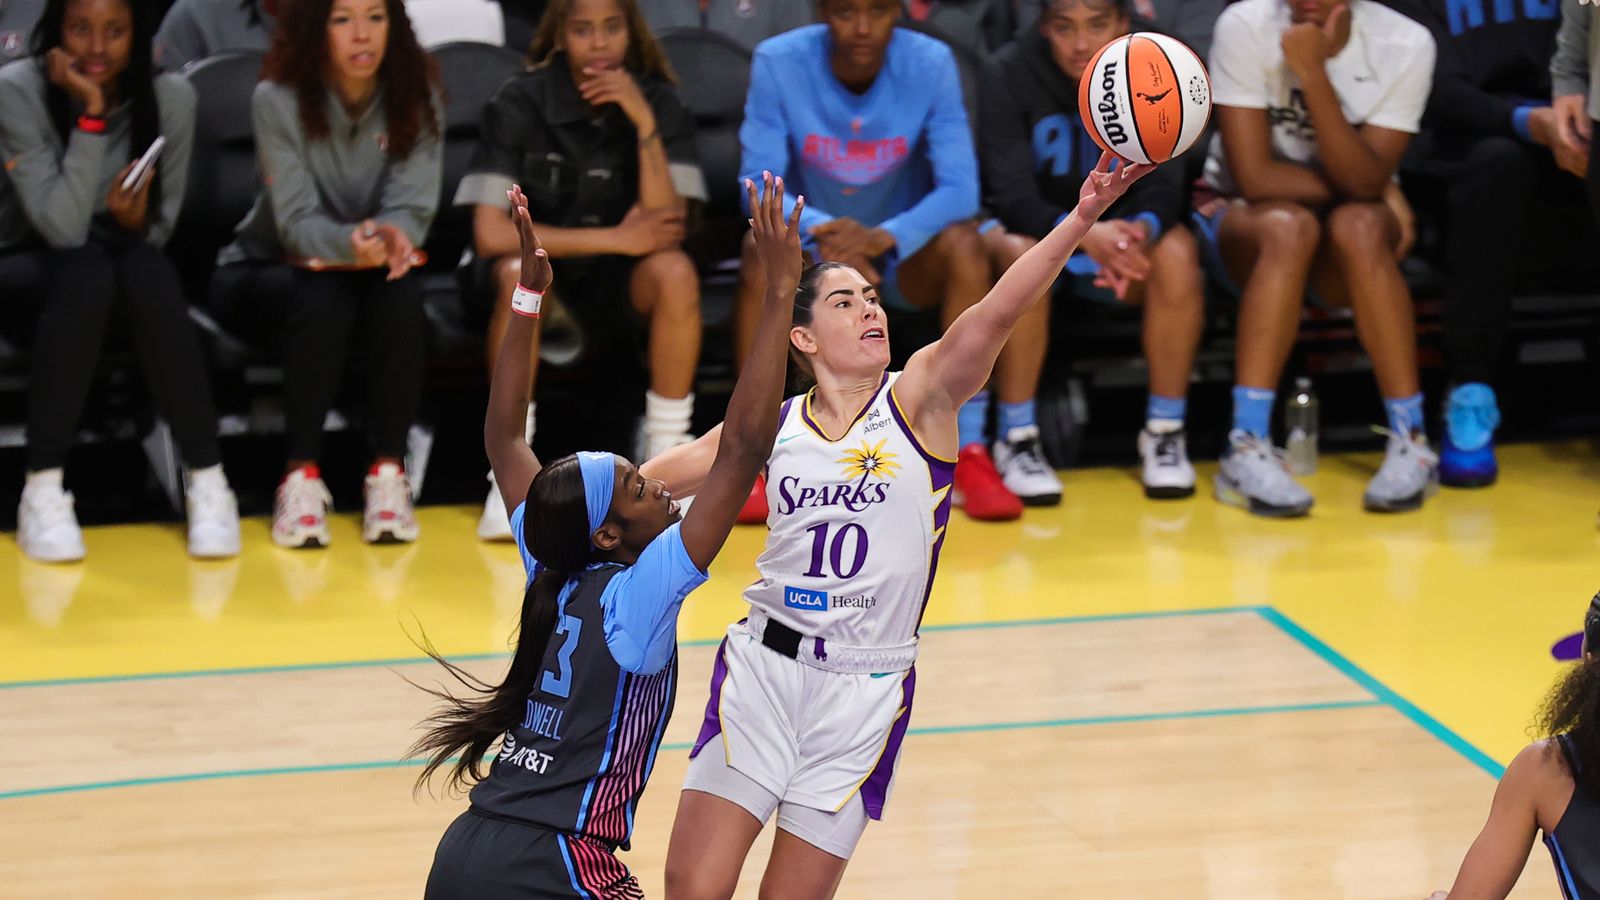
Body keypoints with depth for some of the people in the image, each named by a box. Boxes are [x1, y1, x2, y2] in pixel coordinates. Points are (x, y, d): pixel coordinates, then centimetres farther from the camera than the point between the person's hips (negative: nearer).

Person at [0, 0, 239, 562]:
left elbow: (159, 232, -1)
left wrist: (134, 223, -25)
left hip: (127, 269, 2)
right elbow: (63, 229, -25)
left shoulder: (171, 98, -9)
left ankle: (207, 482, -29)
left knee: (148, 271, -33)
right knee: (87, 271, -37)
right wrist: (90, 115, -31)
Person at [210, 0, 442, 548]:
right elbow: (296, 221, -23)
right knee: (323, 300, -35)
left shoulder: (416, 97, -9)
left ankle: (388, 473, -23)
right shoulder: (279, 100, -18)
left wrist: (393, 237, -39)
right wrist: (351, 244, -45)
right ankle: (301, 476, -26)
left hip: (369, 269, 3)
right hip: (264, 271, -3)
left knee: (400, 295, -31)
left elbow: (412, 208, -14)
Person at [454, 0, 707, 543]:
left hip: (619, 290, 2)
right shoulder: (519, 105, -14)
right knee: (519, 272, -35)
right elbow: (490, 233, -22)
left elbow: (665, 228, -17)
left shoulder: (659, 104, -7)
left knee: (675, 271, -30)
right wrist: (614, 239, -23)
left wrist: (644, 123, -27)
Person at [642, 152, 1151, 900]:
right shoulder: (772, 425, 3)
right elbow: (652, 482, 12)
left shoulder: (919, 398, -3)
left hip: (864, 692, -1)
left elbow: (996, 314, -20)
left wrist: (1082, 217, -35)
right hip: (761, 668, 1)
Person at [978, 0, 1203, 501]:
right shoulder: (1008, 74, -17)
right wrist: (1083, 233, -43)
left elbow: (1163, 185, -15)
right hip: (1037, 226, -2)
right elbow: (1012, 196, -23)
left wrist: (1141, 229, -41)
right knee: (1020, 253, -37)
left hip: (1123, 230, 2)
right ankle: (1017, 437, -25)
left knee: (1177, 252, -30)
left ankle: (1165, 430, -16)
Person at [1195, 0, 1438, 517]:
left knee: (1358, 225, -33)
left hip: (1353, 243, 1)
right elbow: (1254, 178, -21)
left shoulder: (1406, 44, -14)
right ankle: (1246, 449, -38)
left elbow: (1363, 183, -22)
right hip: (1247, 224, -1)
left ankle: (1411, 441, -29)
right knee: (1290, 226, -34)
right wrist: (1379, 190, -13)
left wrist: (1313, 73, -31)